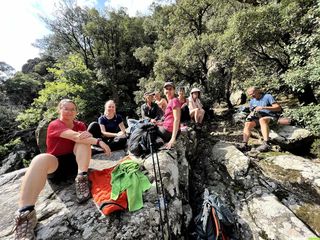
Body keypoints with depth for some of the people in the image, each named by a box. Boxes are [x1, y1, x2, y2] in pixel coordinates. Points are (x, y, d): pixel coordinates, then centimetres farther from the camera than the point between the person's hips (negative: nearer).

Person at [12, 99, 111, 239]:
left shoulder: (80, 125, 8)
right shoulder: (54, 125, -9)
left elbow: (83, 137, -9)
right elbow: (75, 136, -27)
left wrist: (86, 136, -34)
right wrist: (99, 141, -32)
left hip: (74, 161, 3)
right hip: (56, 163, -3)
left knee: (84, 139, -22)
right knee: (40, 159, -35)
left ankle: (81, 178, -29)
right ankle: (25, 213, -40)